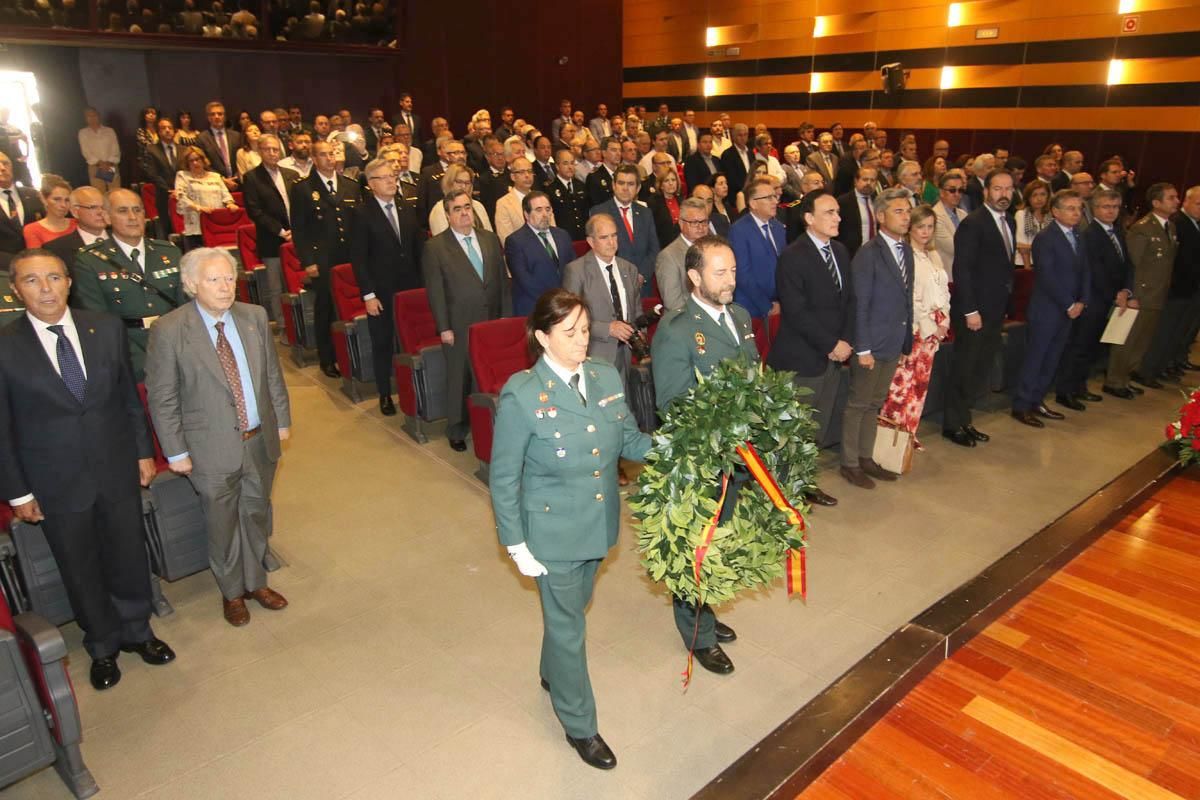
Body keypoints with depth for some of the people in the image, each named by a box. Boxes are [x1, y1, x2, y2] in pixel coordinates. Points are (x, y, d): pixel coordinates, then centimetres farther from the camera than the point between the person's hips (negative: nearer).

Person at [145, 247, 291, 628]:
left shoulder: (255, 316, -2)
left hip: (261, 439, 4)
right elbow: (162, 399, -9)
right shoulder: (168, 331, -14)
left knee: (257, 515, 20)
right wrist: (176, 452, -9)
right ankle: (232, 592, 37)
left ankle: (256, 582, 42)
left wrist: (282, 420, 9)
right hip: (212, 448, -4)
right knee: (223, 524, 14)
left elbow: (272, 374, 7)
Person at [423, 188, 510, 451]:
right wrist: (443, 328, -10)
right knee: (459, 379, 7)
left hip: (493, 322, 4)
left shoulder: (490, 239, 10)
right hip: (459, 327, -3)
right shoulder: (435, 247, -4)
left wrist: (506, 316, 7)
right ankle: (456, 431, 24)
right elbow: (435, 291, -6)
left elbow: (503, 281, 11)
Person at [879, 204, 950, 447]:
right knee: (902, 384, -8)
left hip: (934, 330, 8)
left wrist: (943, 321, 5)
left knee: (920, 384, 10)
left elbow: (943, 291, 18)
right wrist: (930, 326, -11)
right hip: (914, 329, -8)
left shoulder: (934, 255, 16)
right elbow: (908, 298, -13)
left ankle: (908, 434, 18)